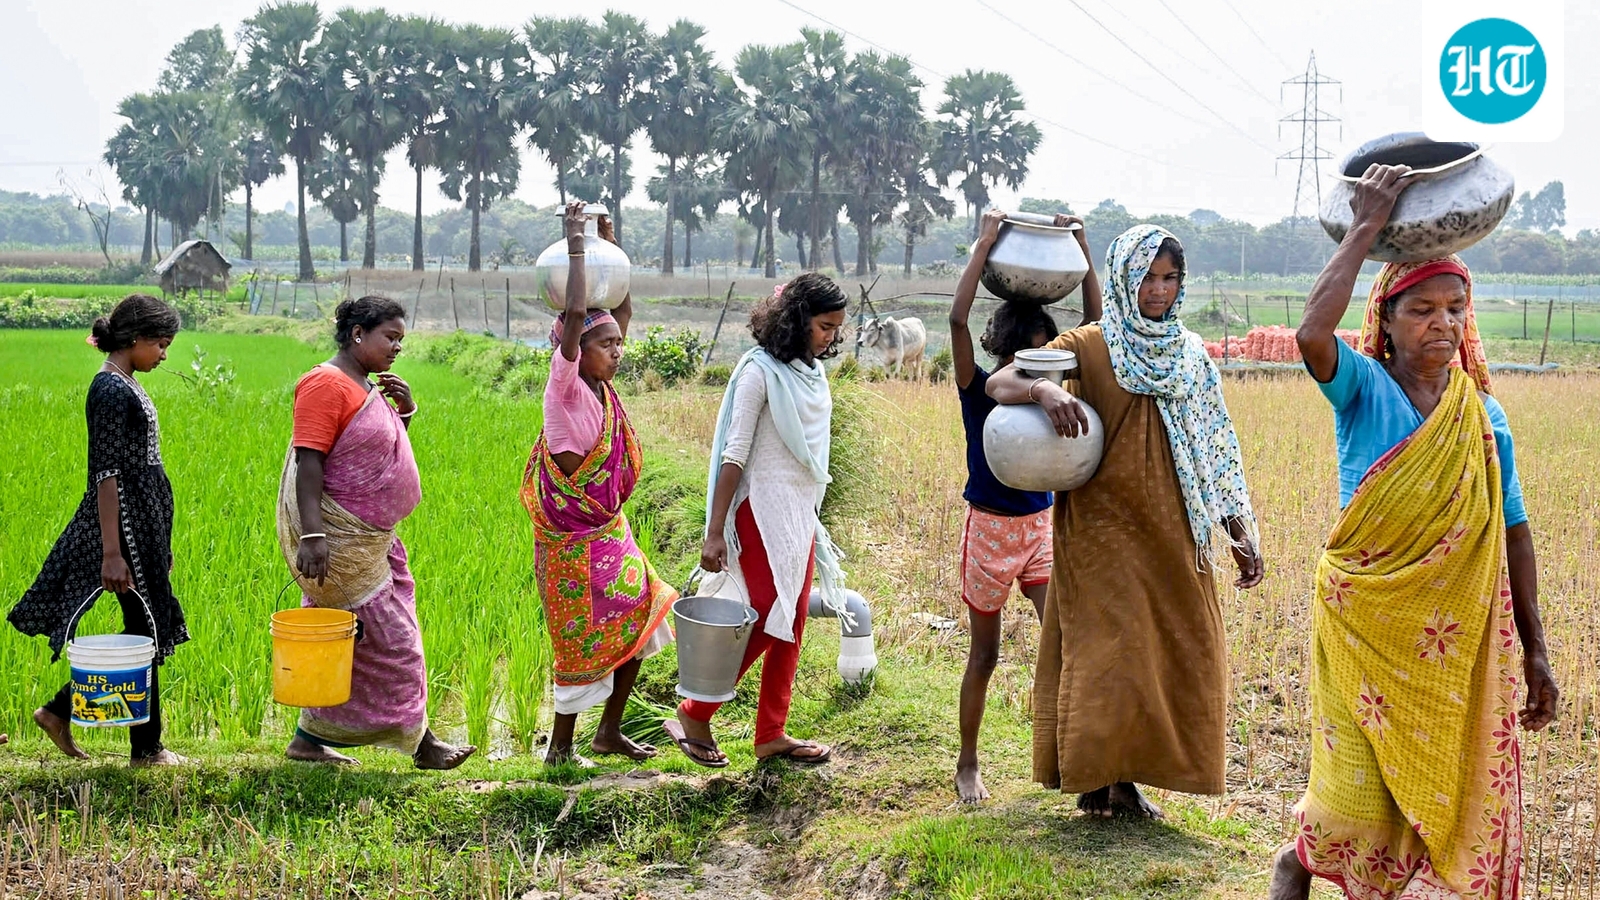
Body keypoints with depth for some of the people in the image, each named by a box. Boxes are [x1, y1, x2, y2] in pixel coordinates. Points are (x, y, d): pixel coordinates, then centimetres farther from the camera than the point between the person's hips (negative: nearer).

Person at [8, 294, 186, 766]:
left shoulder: (124, 385, 14)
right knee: (146, 630, -1)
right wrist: (112, 553, -24)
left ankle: (61, 710, 20)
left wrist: (157, 544, 24)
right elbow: (106, 473, -21)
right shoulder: (111, 390, -16)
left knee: (145, 629, 13)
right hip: (127, 524, -10)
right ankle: (146, 748, 10)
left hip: (143, 522, 10)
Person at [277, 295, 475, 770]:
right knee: (387, 639, -2)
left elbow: (381, 447, 27)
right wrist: (312, 535, -29)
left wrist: (404, 411, 7)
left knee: (343, 642, 13)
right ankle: (420, 742, 7)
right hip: (337, 537, -10)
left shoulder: (367, 388, 14)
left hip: (367, 537, 10)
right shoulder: (327, 384, -15)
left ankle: (310, 739, 21)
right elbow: (308, 461, -22)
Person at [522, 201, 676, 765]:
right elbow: (574, 317, -29)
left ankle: (610, 731, 24)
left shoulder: (601, 386, 2)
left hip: (610, 528, 8)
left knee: (638, 624, 10)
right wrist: (576, 246, -24)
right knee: (582, 640, -1)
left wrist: (612, 249, 2)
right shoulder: (565, 387, -17)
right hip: (571, 537, -8)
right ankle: (561, 746, 13)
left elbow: (622, 311, 8)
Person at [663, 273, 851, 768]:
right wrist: (715, 533, -19)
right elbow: (734, 454, -16)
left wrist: (811, 515, 17)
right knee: (768, 621, -8)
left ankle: (772, 734, 16)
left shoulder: (813, 371, 10)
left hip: (803, 510, 8)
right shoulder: (761, 371, -14)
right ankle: (693, 717, 4)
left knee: (792, 624, 8)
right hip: (764, 510, -8)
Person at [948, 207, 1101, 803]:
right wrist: (984, 245, -23)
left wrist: (1081, 249, -6)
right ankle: (967, 764, 21)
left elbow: (1094, 321, 0)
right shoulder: (979, 389, -9)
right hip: (990, 529, -3)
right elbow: (957, 319, -24)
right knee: (985, 654, 6)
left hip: (1040, 526, 3)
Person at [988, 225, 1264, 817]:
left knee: (1173, 651, 5)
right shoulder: (1089, 347, -5)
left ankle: (1129, 778, 16)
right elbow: (996, 384, -13)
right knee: (1108, 651, -5)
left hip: (1172, 533, 5)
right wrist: (1044, 389, -35)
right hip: (1104, 529, -4)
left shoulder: (1190, 353, 9)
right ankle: (1095, 777, 9)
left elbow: (1216, 448, 11)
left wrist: (1240, 530, 6)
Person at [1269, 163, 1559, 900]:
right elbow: (1313, 334, -28)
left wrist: (1534, 652, 6)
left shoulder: (1485, 417, 4)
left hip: (1459, 644, 3)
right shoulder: (1363, 392, -6)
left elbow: (1513, 535, 7)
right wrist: (1367, 227, -22)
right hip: (1365, 629, -3)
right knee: (1358, 808, 0)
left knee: (1457, 807, 4)